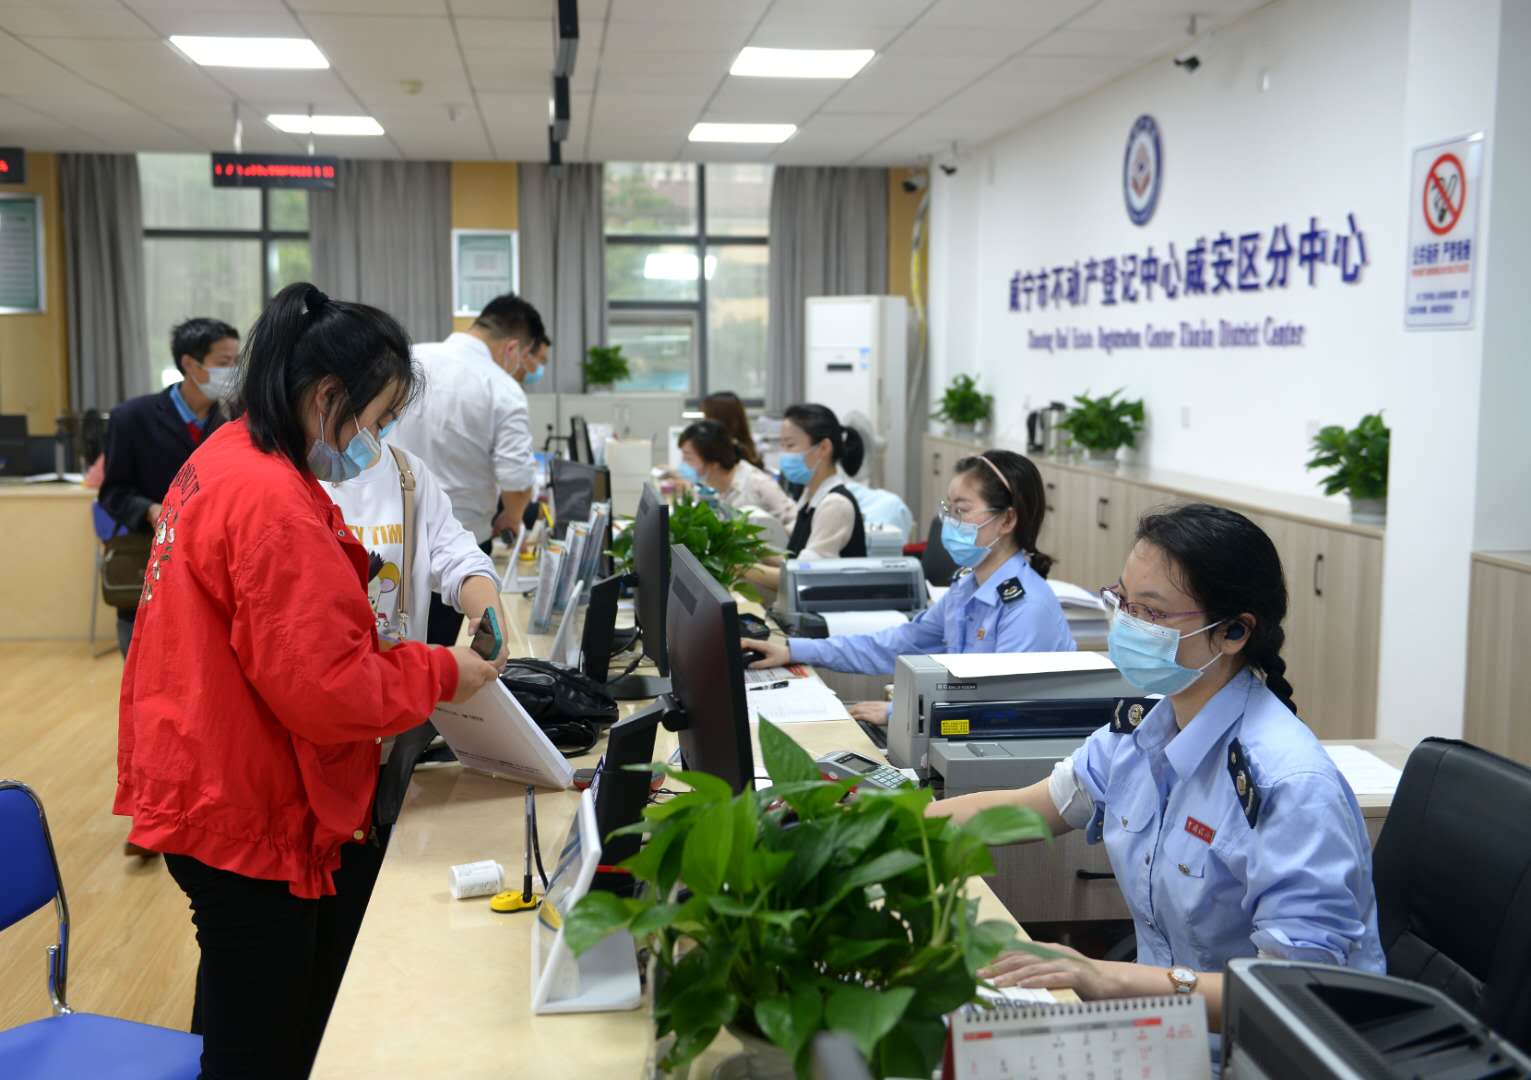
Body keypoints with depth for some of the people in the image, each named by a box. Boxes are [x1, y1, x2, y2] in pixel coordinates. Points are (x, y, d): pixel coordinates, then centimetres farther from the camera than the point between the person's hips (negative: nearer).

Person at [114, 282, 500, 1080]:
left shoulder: (225, 462, 7)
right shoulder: (273, 503, -25)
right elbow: (325, 690, -25)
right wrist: (441, 673, -12)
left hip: (219, 795, 10)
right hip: (251, 816, -10)